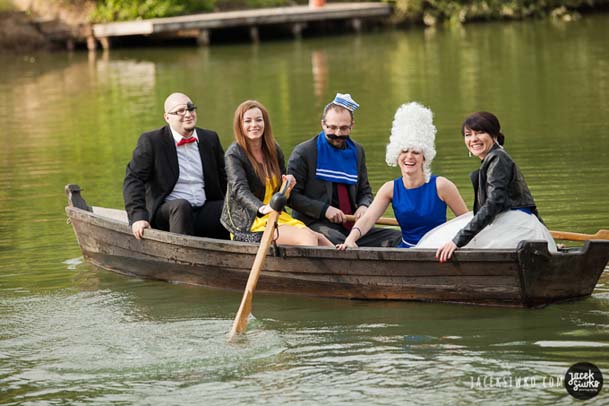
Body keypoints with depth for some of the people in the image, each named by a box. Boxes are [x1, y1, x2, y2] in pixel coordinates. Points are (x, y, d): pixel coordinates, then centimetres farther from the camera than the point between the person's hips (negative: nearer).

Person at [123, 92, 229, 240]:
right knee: (181, 205, -36)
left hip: (205, 212, 4)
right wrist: (138, 216, -21)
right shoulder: (151, 141, -1)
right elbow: (133, 179, -7)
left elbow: (224, 178, 17)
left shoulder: (210, 139, 13)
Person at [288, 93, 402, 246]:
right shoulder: (303, 153, 0)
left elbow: (365, 191, 26)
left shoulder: (356, 151, 18)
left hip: (351, 226, 6)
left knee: (396, 237, -13)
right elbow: (291, 195, -3)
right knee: (335, 239, -40)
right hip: (314, 225, -6)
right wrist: (324, 209, -13)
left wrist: (363, 206, 1)